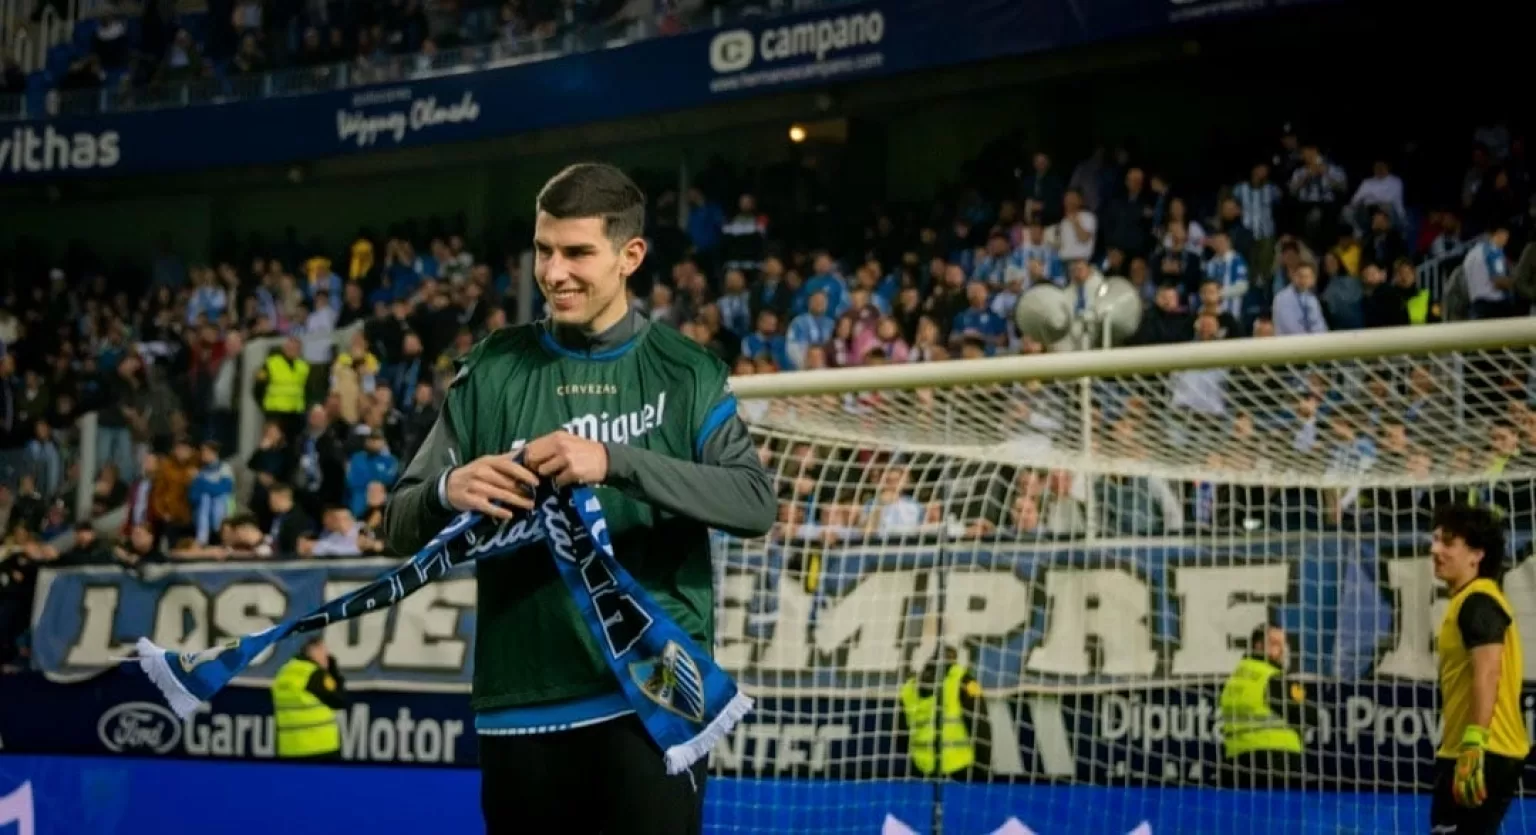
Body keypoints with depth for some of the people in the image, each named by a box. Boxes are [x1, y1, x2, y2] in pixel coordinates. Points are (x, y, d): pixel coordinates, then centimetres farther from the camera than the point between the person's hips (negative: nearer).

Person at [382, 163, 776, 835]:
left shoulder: (685, 374, 3)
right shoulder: (492, 370, 6)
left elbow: (756, 503, -12)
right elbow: (401, 525, 4)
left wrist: (616, 462, -25)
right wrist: (448, 492, -20)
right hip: (520, 707, 2)